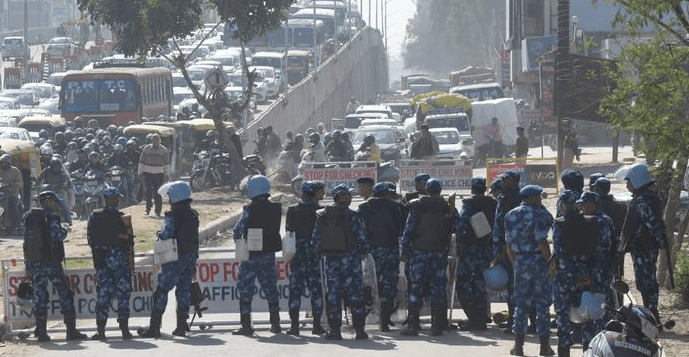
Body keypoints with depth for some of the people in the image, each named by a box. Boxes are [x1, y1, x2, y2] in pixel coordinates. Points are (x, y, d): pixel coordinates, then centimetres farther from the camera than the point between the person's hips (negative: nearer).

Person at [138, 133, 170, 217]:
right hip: (148, 173, 1)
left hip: (159, 174, -1)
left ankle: (158, 211, 0)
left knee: (158, 192, -2)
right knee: (148, 191, -4)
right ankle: (148, 209, 4)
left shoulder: (163, 150, 2)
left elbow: (167, 163, 3)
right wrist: (140, 173, 6)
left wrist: (167, 174, -4)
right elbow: (141, 161, 9)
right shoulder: (146, 149, 5)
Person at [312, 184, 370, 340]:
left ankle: (335, 330, 4)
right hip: (350, 259, -3)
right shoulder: (350, 216, -10)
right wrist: (364, 251, 11)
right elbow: (361, 238, -8)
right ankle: (359, 330, 2)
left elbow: (315, 240, 4)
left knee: (332, 295, 7)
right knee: (355, 295, 2)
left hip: (330, 261, 3)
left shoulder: (321, 216, 3)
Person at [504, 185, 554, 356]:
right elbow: (542, 242, -15)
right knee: (542, 303, 2)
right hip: (539, 261, -4)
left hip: (520, 263, 4)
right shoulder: (539, 215, -10)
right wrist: (550, 261, -7)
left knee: (520, 303, 8)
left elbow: (509, 244, 8)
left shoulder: (510, 215, 7)